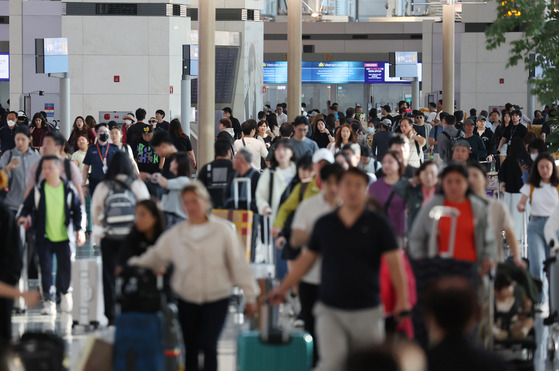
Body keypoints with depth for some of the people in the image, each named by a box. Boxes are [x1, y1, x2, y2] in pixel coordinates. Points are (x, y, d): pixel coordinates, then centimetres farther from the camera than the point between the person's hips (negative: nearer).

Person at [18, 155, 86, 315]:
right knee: (46, 269, -4)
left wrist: (80, 229, -2)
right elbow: (27, 206, 8)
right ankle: (49, 301, 3)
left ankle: (65, 292, 30)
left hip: (64, 236, 0)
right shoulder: (38, 190, 0)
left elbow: (78, 210, 6)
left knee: (66, 268, 3)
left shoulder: (69, 189, 0)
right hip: (44, 237, 0)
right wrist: (24, 217, -12)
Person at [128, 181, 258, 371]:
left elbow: (238, 263, -1)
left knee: (208, 346, -15)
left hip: (216, 300, -3)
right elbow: (156, 256, 11)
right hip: (187, 300, 3)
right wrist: (132, 266, 0)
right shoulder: (175, 234, 4)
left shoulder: (223, 230, -4)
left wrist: (249, 295, 0)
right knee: (191, 349, 9)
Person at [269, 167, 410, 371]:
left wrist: (402, 299, -17)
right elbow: (306, 259, 14)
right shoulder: (324, 224, 5)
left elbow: (394, 262, -6)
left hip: (367, 310, 0)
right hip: (330, 309, 1)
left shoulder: (378, 224, -2)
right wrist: (283, 289, 10)